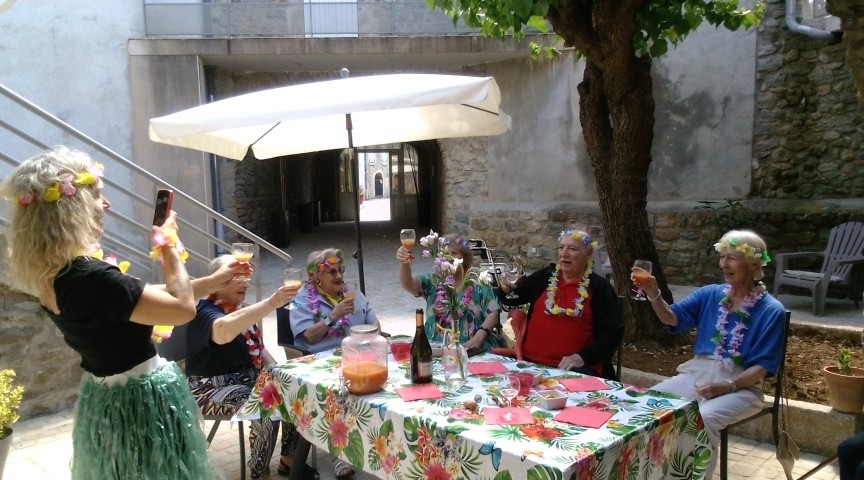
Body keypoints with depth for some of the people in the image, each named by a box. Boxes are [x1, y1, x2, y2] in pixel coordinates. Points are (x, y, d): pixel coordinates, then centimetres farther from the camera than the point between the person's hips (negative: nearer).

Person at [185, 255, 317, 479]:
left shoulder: (241, 310, 10)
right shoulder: (206, 312, -17)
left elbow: (258, 348, 21)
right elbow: (225, 330, -42)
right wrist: (272, 302, -48)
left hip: (249, 378, 8)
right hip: (214, 387, -8)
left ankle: (289, 458, 6)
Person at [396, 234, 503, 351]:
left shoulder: (478, 284, 1)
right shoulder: (433, 281, 3)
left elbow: (493, 314, -2)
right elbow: (408, 284, -14)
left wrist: (478, 337, -18)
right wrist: (404, 265, -35)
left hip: (472, 349, -1)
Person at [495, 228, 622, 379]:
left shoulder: (599, 287, 2)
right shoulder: (546, 276, 10)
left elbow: (612, 332, -1)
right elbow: (510, 299, 15)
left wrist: (583, 357, -13)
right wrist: (507, 289, -9)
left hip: (576, 367, -3)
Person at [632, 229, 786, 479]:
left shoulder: (771, 310, -4)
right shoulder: (710, 294, 8)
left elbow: (763, 366, -8)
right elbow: (672, 318, -4)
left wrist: (727, 387, -21)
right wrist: (654, 294, -23)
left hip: (741, 385, -4)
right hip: (696, 374, 4)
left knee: (703, 418, -33)